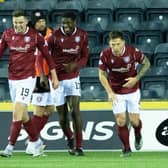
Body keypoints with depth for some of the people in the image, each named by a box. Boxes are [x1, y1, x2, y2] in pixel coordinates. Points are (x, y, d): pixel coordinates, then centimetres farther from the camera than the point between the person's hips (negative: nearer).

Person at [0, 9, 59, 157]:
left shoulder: (35, 36, -7)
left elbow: (47, 55, 1)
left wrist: (54, 77, 4)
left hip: (27, 79, -5)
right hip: (12, 78, 5)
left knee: (17, 113, -14)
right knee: (22, 115, 12)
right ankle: (37, 143, 27)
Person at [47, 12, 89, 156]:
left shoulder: (82, 36, -4)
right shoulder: (55, 35, -11)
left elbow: (84, 57, 2)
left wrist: (75, 65, -19)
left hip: (73, 78, 1)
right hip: (57, 78, -1)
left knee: (75, 110, -13)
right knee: (62, 115, 4)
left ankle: (78, 146, -10)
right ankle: (70, 138, 33)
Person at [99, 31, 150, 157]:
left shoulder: (133, 52, -20)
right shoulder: (105, 54, -18)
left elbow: (146, 63, -3)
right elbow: (102, 74, -7)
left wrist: (136, 78, -16)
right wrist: (110, 92, -16)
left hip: (133, 90, 0)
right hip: (116, 92, 1)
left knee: (134, 121, 1)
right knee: (121, 121, -4)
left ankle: (138, 136, 37)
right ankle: (127, 148, 15)